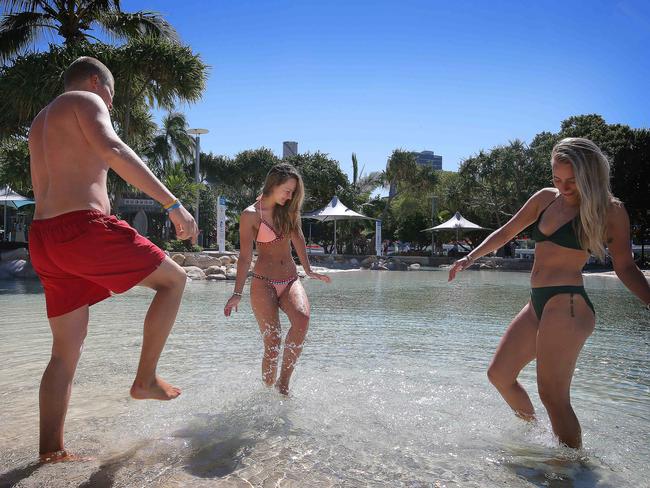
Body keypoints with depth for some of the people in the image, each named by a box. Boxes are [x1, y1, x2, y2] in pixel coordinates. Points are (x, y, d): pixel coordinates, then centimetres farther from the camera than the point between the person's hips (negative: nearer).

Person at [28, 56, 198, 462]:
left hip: (43, 237, 9)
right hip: (83, 228, -9)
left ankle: (51, 450, 16)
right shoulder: (85, 100, 2)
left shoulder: (40, 122, 29)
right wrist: (173, 204, -24)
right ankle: (146, 379, 6)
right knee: (174, 279, 7)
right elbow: (114, 151, -19)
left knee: (66, 351, 13)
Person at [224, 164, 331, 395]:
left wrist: (308, 270, 24)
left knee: (302, 317, -26)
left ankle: (284, 380, -14)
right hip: (263, 282, -4)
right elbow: (245, 257, -6)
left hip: (290, 279, 4)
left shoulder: (288, 209, 10)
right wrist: (237, 293, -9)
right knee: (272, 342, -11)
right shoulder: (251, 215, -5)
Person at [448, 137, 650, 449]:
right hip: (538, 304, 8)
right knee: (499, 374, 14)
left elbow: (625, 266, -1)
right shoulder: (546, 198, 11)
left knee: (552, 396, -5)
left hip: (567, 305, -7)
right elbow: (506, 232, 21)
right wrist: (471, 258, 14)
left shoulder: (609, 210, -4)